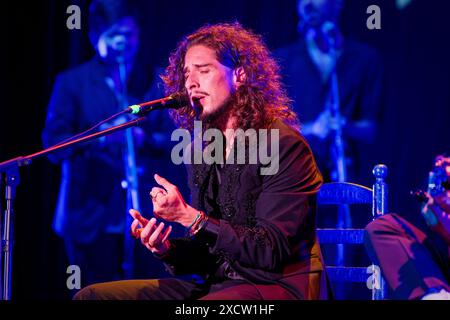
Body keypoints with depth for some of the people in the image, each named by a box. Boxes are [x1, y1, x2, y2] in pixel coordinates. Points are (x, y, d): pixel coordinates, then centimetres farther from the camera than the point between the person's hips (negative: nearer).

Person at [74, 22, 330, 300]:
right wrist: (167, 248, -7)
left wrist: (189, 216, -19)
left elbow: (271, 250, -16)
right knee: (91, 296, -5)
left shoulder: (284, 146, -10)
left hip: (281, 285, -7)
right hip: (219, 284, 7)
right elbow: (209, 251, 15)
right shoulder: (201, 151, 12)